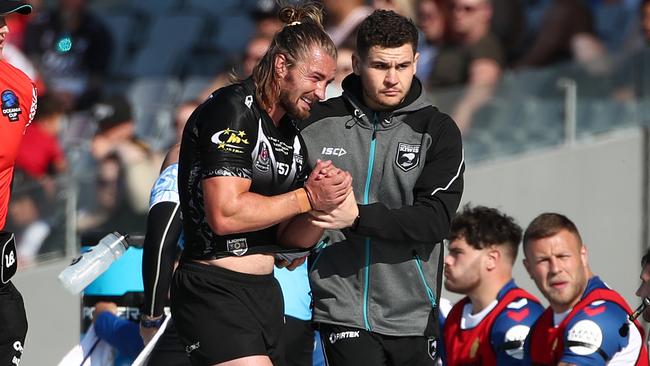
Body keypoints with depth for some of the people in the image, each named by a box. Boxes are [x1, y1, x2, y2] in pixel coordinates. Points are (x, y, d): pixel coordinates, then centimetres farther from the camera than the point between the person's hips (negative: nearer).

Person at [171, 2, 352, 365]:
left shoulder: (292, 137, 16)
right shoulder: (233, 109, -10)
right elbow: (225, 215, -22)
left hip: (265, 293, 9)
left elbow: (289, 247, 14)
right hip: (216, 292, -9)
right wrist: (307, 197, -13)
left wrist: (327, 203, -5)